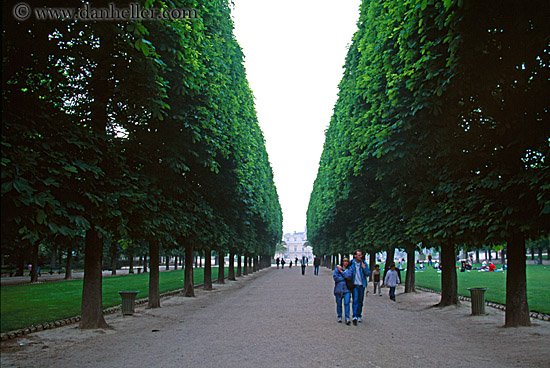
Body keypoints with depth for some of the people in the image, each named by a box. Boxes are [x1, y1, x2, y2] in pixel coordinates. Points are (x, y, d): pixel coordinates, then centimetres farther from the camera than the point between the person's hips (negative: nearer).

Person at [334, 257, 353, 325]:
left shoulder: (350, 269, 7)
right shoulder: (337, 268, 3)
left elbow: (349, 276, -11)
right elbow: (335, 277, -9)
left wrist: (341, 271, -7)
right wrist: (345, 277, -7)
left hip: (346, 289, 0)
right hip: (338, 289, 0)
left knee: (347, 303, -11)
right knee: (339, 304, 6)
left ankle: (347, 318, -11)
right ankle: (339, 317, 20)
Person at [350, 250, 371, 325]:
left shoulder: (364, 263, 2)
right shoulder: (351, 263, -2)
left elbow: (368, 274, 2)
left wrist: (364, 268, -15)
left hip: (362, 285, 3)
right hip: (354, 285, -3)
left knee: (360, 301, 10)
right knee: (355, 300, -14)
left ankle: (359, 316, 24)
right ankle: (354, 317, -20)